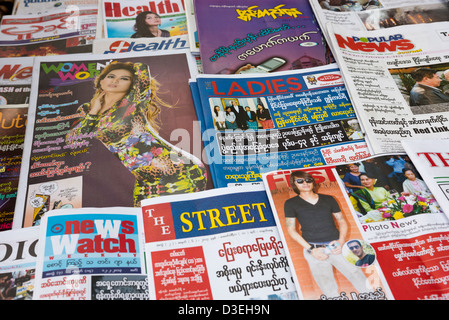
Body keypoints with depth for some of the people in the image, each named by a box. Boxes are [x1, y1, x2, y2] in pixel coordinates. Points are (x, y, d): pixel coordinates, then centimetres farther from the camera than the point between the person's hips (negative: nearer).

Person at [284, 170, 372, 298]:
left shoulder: (328, 199, 15)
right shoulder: (291, 204, 7)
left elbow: (342, 221, 16)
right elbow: (291, 230, 3)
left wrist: (341, 241, -2)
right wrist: (311, 250, -6)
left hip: (337, 247, 2)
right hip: (313, 249, -2)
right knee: (330, 292, -7)